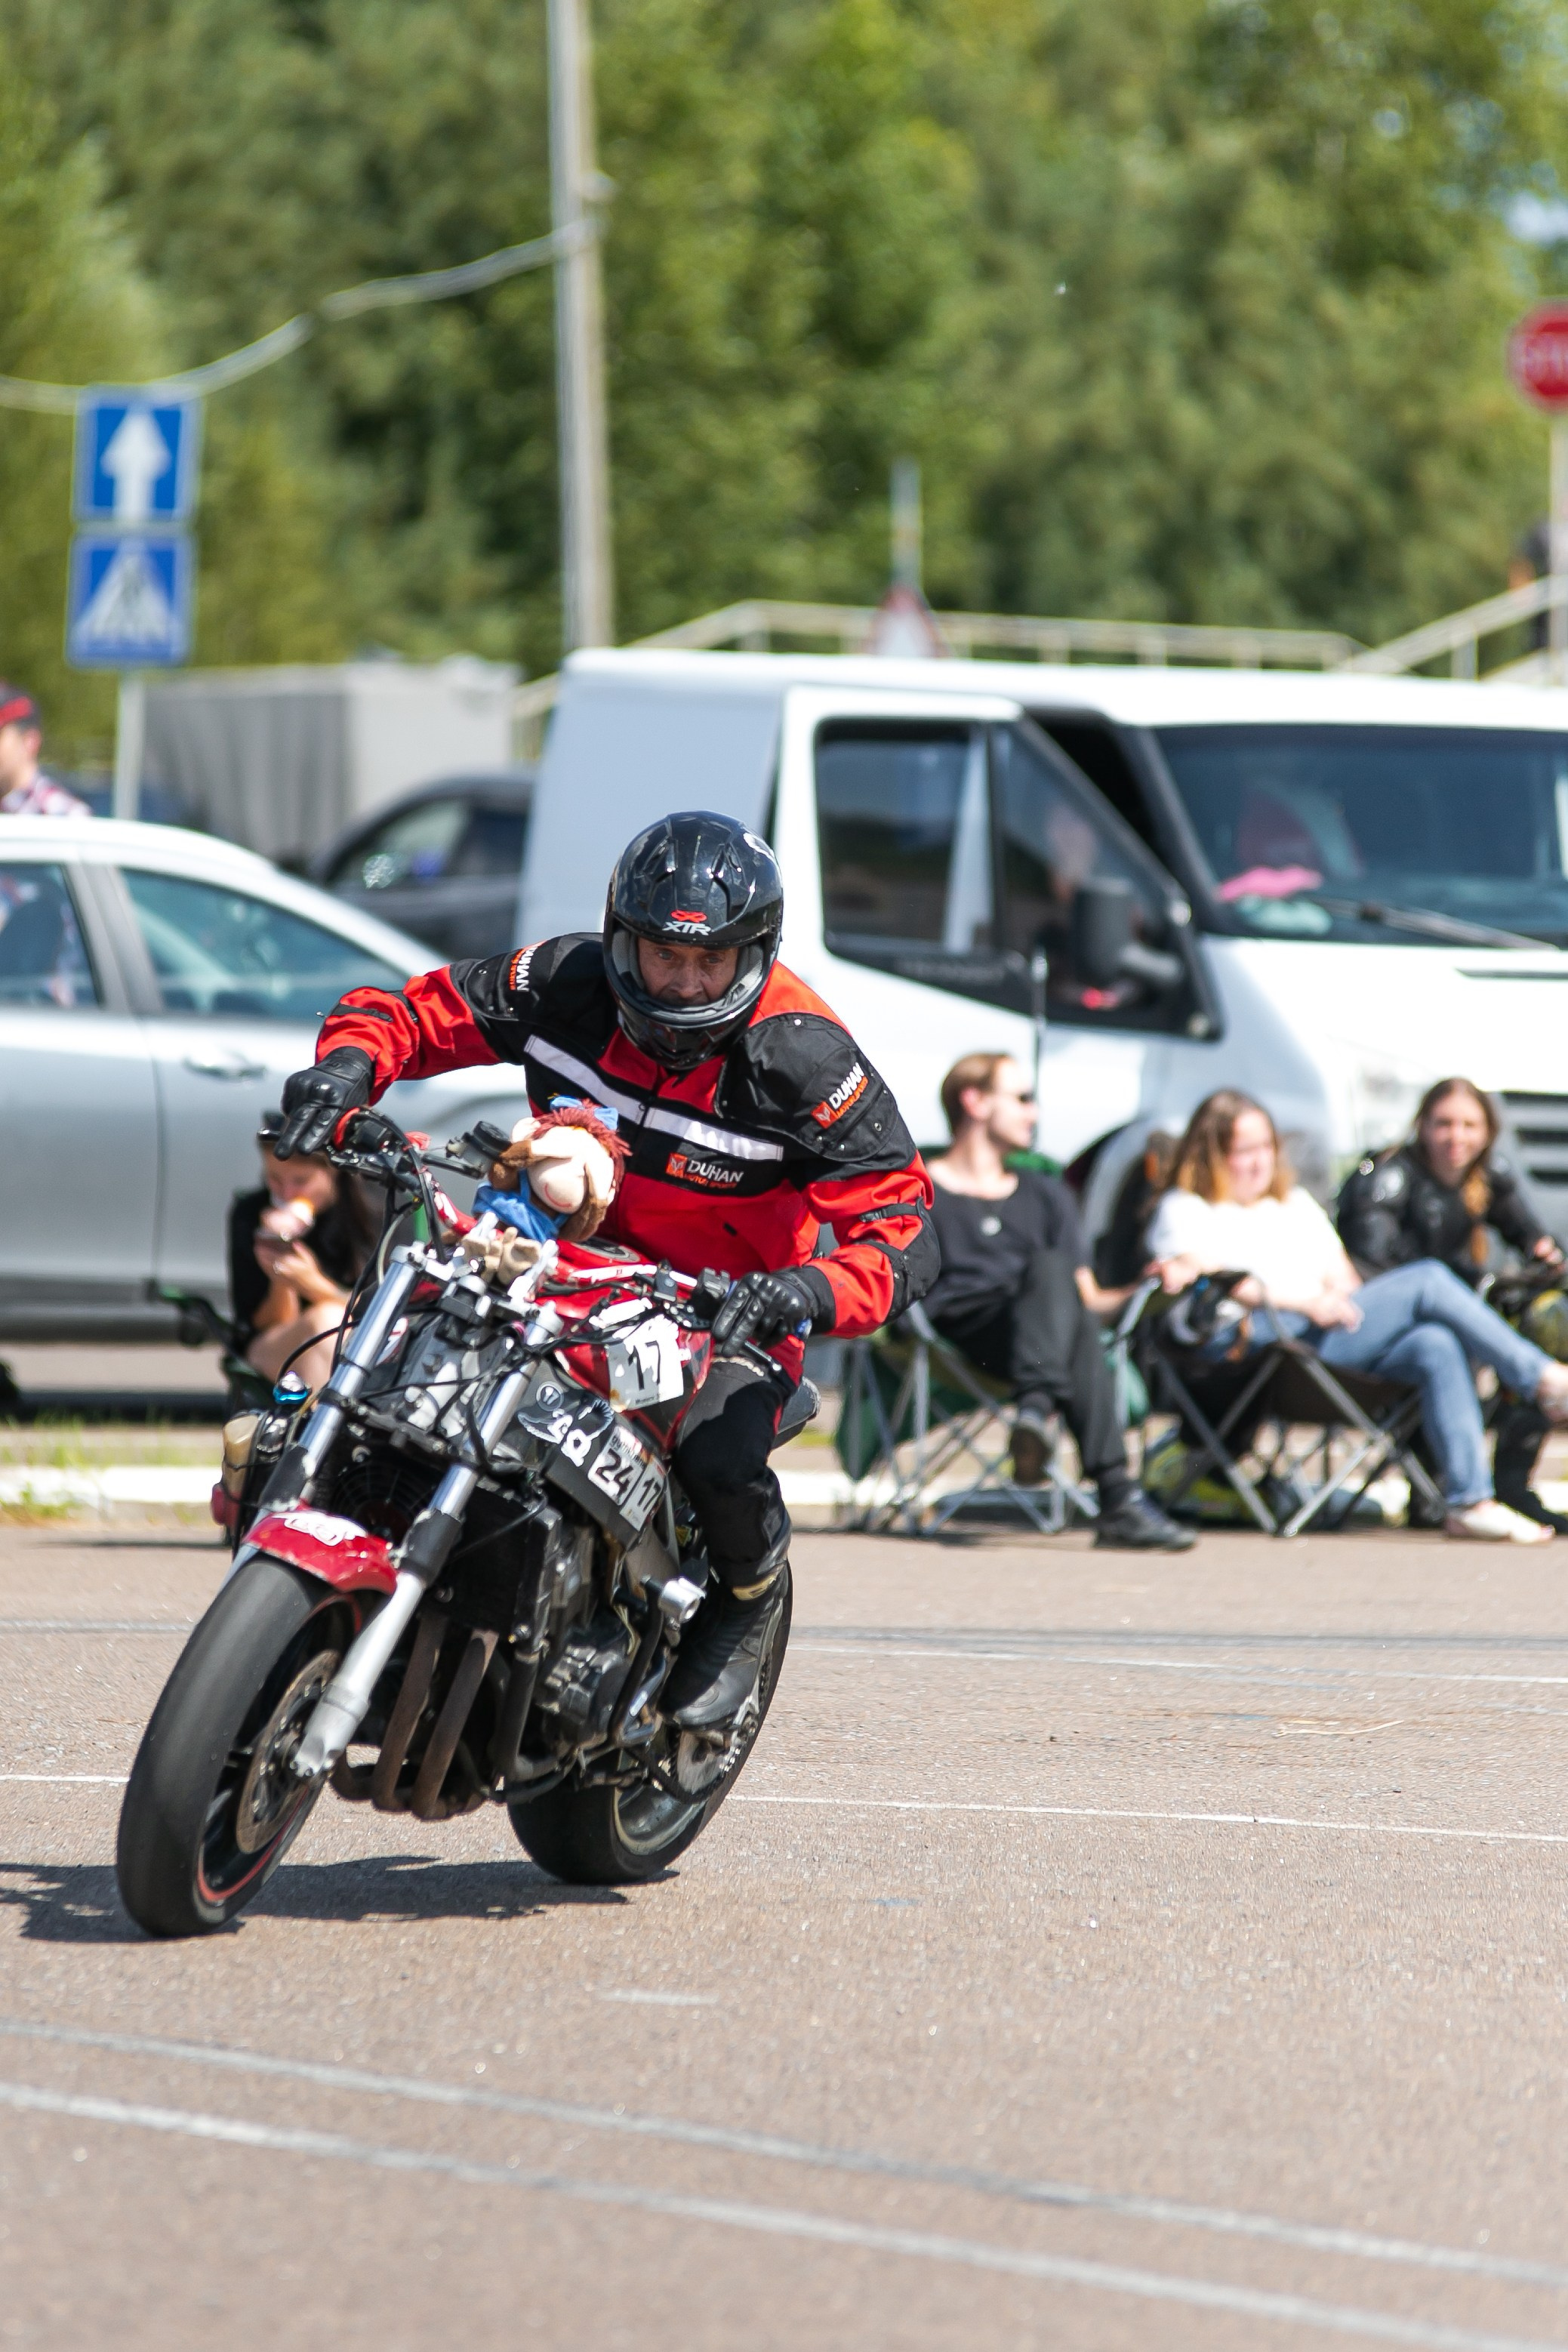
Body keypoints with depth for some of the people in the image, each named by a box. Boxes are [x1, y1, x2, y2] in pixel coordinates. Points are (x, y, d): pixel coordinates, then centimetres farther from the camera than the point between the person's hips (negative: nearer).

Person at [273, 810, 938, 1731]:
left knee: (718, 1458, -32)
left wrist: (807, 1292, -45)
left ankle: (751, 1596, 5)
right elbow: (414, 1009, -1)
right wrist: (349, 1064, -26)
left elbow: (903, 1238, -24)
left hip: (731, 1308, -4)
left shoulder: (803, 1059, -22)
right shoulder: (568, 984, -12)